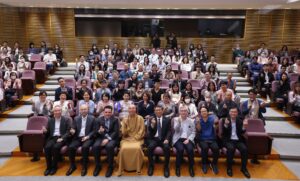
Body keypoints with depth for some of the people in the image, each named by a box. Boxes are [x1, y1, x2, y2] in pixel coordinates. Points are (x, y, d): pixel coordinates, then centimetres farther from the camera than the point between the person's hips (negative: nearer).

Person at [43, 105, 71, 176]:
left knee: (56, 147, -31)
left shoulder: (66, 120, 6)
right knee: (47, 147, -26)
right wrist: (45, 131, -9)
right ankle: (48, 167, -12)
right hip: (52, 138, 3)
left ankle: (54, 167, -15)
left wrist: (62, 138, -16)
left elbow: (68, 132, -2)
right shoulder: (50, 120, 17)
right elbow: (48, 132, 16)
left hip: (61, 138, -3)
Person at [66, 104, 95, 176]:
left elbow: (94, 130, 1)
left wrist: (88, 136, -13)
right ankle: (72, 166, -3)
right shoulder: (76, 118, 13)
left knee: (85, 147, -33)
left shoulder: (92, 118, 5)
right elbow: (73, 129, 9)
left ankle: (84, 167, -16)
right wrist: (72, 131, -15)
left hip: (87, 138, -3)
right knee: (70, 147, -24)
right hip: (78, 138, 3)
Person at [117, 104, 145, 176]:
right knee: (123, 148, -29)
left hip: (137, 139, -1)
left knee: (137, 148, -32)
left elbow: (141, 130, -1)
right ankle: (122, 168, -12)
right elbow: (123, 132, 3)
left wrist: (135, 138, -11)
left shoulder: (140, 118, 3)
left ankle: (138, 168, -15)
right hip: (127, 138, 2)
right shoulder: (125, 119, 8)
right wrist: (125, 125, -16)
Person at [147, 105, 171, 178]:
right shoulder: (151, 119, 11)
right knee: (150, 147, -30)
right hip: (153, 139, 1)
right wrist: (152, 124, -20)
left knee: (167, 147, -30)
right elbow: (149, 131, 1)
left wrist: (167, 139, -16)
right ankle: (151, 166, -9)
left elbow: (169, 131, 2)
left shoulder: (167, 120, 9)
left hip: (163, 139, 0)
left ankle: (166, 167, -12)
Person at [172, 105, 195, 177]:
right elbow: (176, 129, -8)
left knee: (190, 149, -29)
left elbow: (193, 132, 7)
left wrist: (188, 139, -9)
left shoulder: (191, 121, 11)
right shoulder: (176, 119, 7)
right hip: (178, 139, -1)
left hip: (187, 139, 1)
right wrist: (179, 121, -23)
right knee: (180, 149, -31)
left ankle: (191, 167, -6)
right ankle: (178, 167, -9)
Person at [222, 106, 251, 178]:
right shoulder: (225, 120, 3)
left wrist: (244, 126, -22)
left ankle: (244, 168, -6)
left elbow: (242, 133, -1)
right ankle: (229, 168, -15)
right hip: (228, 140, -3)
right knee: (231, 148, -33)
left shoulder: (240, 121, 10)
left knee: (244, 149, -25)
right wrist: (226, 125, -28)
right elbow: (224, 132, -8)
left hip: (238, 140, 3)